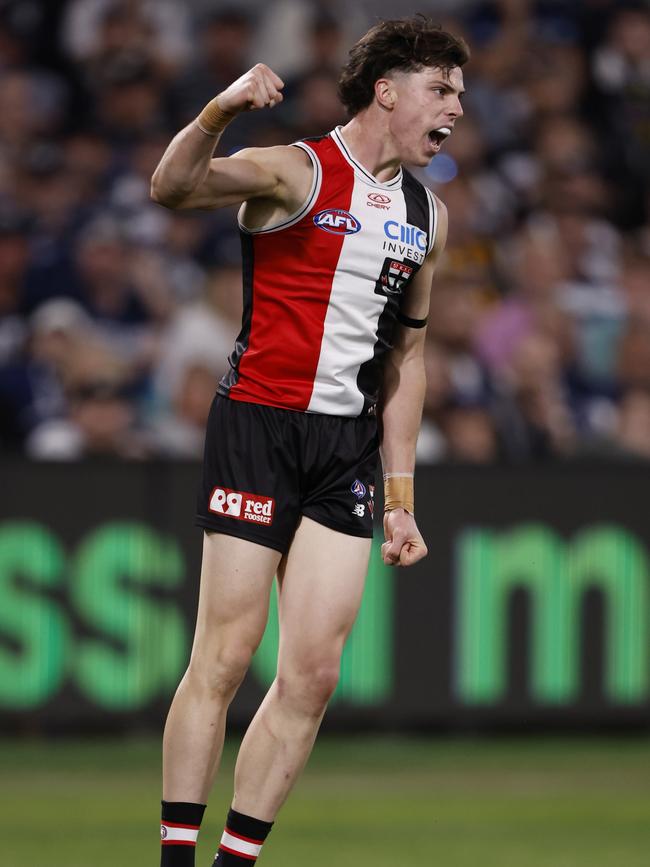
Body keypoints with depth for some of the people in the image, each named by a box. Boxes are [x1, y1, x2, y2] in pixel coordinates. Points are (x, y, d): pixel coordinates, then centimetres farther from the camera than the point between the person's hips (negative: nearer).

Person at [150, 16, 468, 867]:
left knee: (313, 672, 0)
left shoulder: (429, 215, 15)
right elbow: (172, 187, -22)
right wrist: (221, 110, -41)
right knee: (226, 655, -6)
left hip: (348, 445, 6)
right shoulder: (298, 172, -5)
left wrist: (401, 495, 18)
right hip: (258, 422, -6)